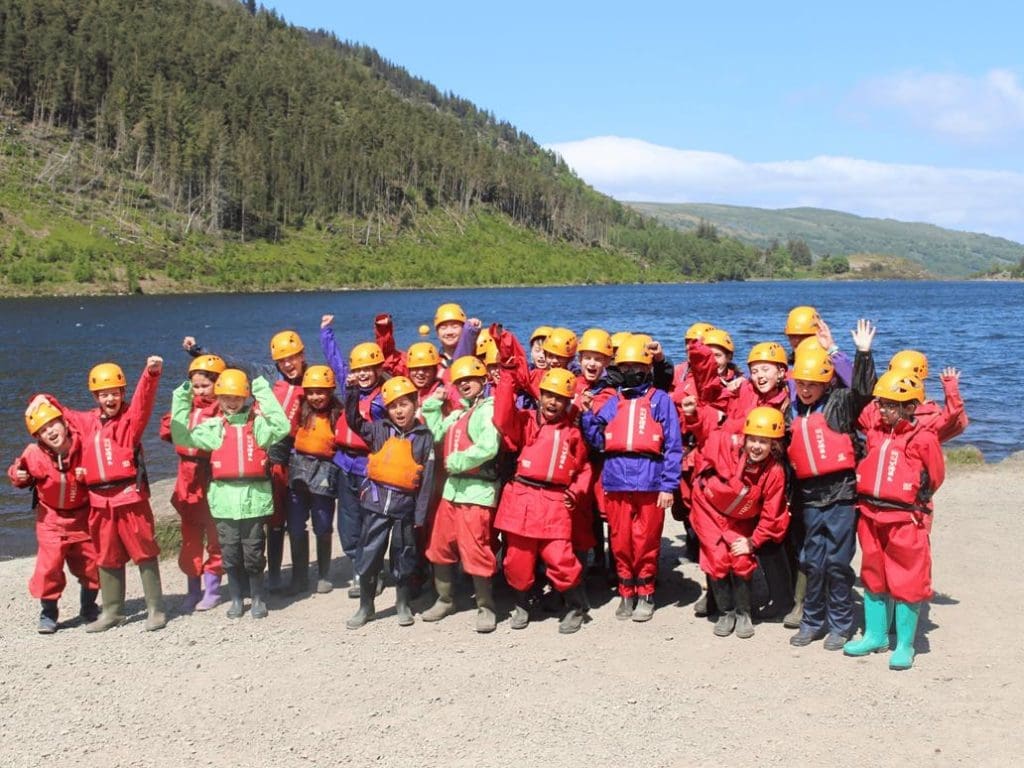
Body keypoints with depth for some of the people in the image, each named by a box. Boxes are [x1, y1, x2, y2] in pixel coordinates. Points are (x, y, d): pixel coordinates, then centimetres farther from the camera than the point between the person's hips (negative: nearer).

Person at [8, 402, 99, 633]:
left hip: (83, 517, 1)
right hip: (51, 519, -1)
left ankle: (88, 609, 30)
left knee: (91, 566, 9)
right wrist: (17, 477, -15)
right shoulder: (34, 454, -14)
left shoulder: (82, 446, -15)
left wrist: (87, 475, -21)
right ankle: (48, 614, 9)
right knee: (49, 567, -9)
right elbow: (19, 472, 7)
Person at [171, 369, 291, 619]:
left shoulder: (258, 423, 2)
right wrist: (182, 399, 0)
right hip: (225, 498, 2)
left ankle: (258, 598, 19)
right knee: (230, 553, 9)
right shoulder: (214, 427, 9)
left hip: (254, 496, -2)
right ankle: (236, 599, 23)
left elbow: (282, 427, -16)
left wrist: (264, 393, -15)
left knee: (254, 553, 4)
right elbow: (181, 437, 4)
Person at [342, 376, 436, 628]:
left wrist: (420, 514, -4)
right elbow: (354, 420, 2)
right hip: (376, 500, 2)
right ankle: (366, 607, 19)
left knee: (403, 557, 11)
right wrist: (352, 391, -11)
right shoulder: (379, 430, 4)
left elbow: (427, 479, -2)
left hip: (406, 504, -1)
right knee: (368, 555, 6)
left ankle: (403, 605, 27)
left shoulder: (424, 437, -2)